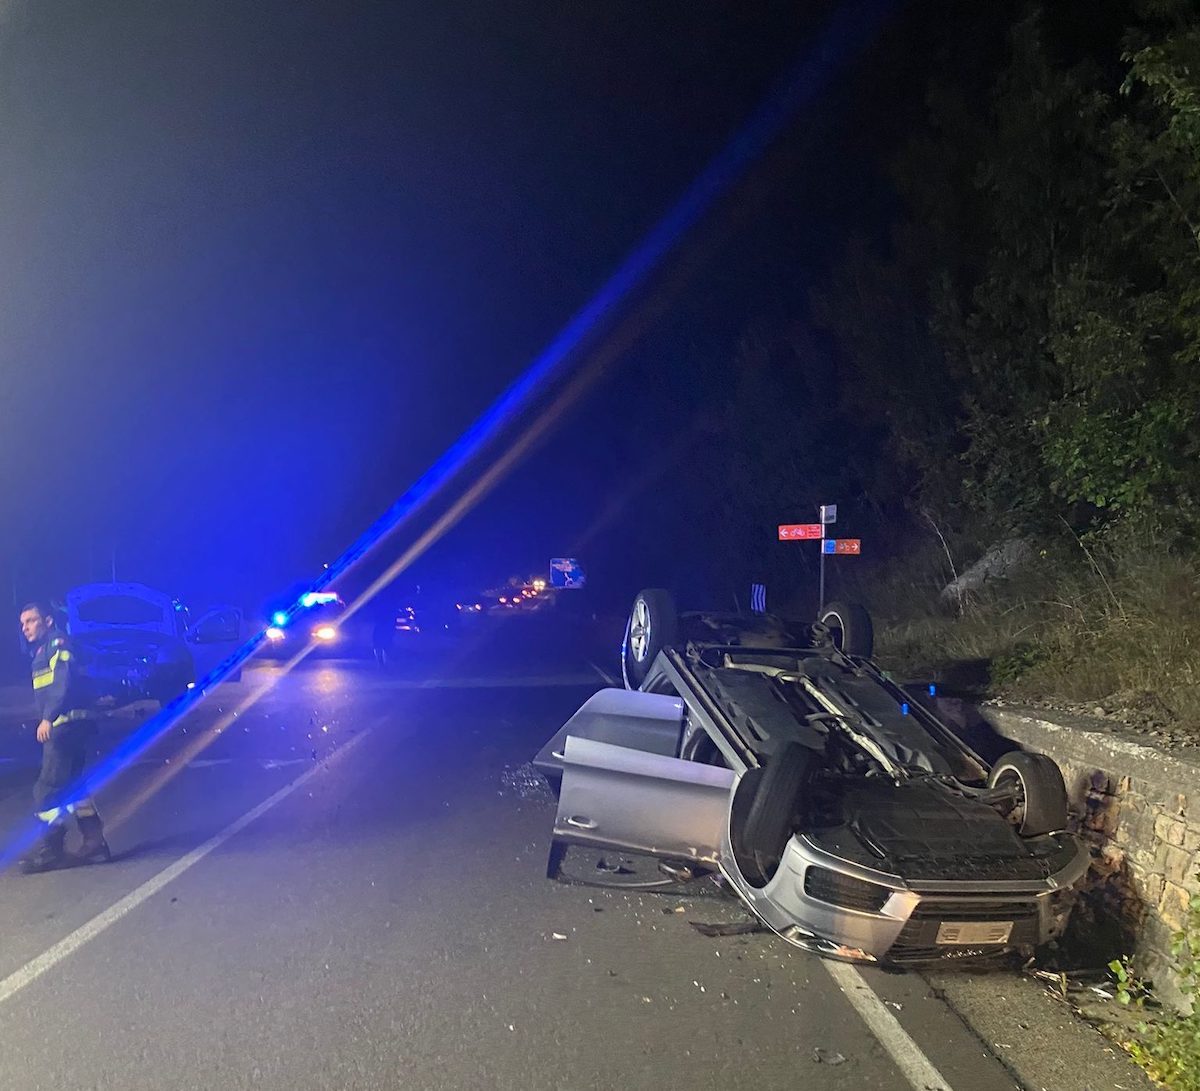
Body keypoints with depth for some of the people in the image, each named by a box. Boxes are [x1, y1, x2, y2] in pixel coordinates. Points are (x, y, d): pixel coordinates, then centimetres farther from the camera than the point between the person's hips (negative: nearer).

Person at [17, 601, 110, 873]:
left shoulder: (58, 644, -6)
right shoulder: (43, 651, 24)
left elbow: (64, 682, -20)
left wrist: (48, 717, -25)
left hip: (67, 725, -10)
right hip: (64, 726, 10)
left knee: (47, 789, -9)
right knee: (69, 787, 13)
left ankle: (50, 848, -6)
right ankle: (94, 841, 15)